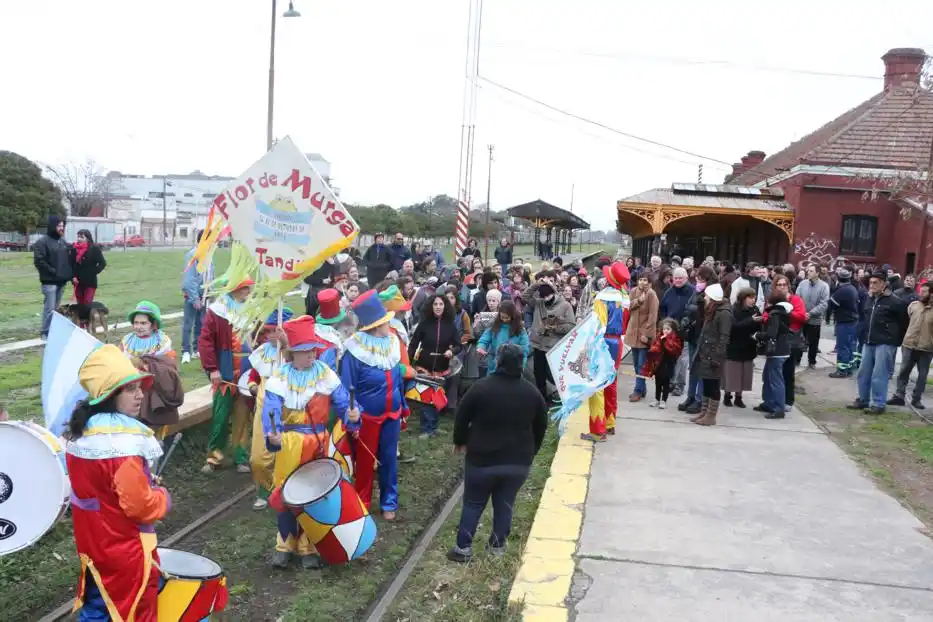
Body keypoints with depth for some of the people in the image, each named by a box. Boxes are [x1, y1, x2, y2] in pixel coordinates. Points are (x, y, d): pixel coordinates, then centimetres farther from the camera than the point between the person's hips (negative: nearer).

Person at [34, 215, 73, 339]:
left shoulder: (62, 241, 15)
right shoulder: (42, 242, -8)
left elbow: (68, 259, 20)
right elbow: (39, 261, -15)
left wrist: (69, 274, 8)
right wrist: (53, 272, -15)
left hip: (61, 281, 7)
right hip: (49, 281, -7)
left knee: (57, 308, 13)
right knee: (50, 308, -7)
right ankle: (46, 333, 0)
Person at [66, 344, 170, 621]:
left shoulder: (80, 433, -1)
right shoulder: (124, 443, -28)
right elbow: (140, 506, -26)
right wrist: (162, 496, -7)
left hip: (93, 543, 8)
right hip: (126, 553, -8)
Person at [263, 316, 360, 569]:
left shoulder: (326, 375, -3)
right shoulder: (279, 379, -8)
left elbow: (342, 403, -7)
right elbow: (271, 412, -18)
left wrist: (351, 416, -31)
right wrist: (272, 436, -38)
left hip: (318, 444, 1)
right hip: (289, 444, -1)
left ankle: (309, 547, 22)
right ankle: (285, 544, 26)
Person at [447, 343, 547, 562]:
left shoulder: (481, 387, -11)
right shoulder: (532, 392, -1)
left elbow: (462, 418, -2)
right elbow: (541, 427, 9)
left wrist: (460, 442, 15)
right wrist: (530, 453, 22)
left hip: (482, 458, -2)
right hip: (518, 461, 2)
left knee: (473, 503, 10)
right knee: (505, 503, 16)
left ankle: (463, 547, 12)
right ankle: (498, 545, 23)